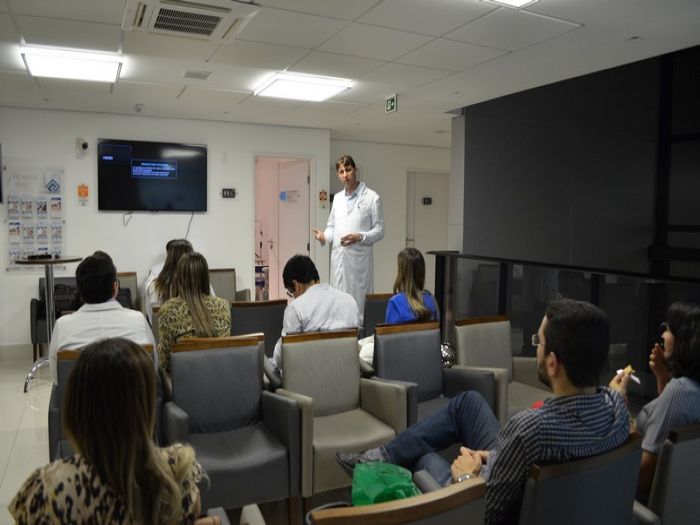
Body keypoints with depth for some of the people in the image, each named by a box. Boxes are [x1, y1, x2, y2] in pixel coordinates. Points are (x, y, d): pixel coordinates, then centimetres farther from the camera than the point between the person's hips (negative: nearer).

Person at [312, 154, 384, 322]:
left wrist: (359, 237, -21)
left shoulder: (372, 198, -2)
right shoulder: (337, 198, 14)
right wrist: (324, 236, -2)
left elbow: (379, 230, -4)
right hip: (338, 258, 5)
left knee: (358, 303, -2)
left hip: (359, 259, -5)